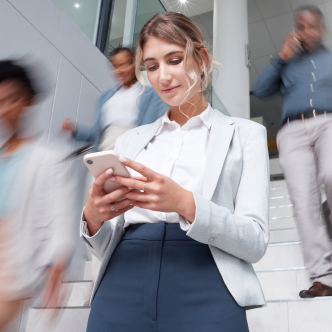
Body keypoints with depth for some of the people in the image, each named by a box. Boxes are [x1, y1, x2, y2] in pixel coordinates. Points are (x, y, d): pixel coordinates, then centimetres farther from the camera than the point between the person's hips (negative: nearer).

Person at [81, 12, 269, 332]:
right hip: (120, 291, 3)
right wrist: (93, 218, -9)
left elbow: (255, 242, -3)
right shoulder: (129, 141, 15)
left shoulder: (244, 134, 7)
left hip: (202, 296, -2)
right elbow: (107, 246, 14)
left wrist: (186, 203, -19)